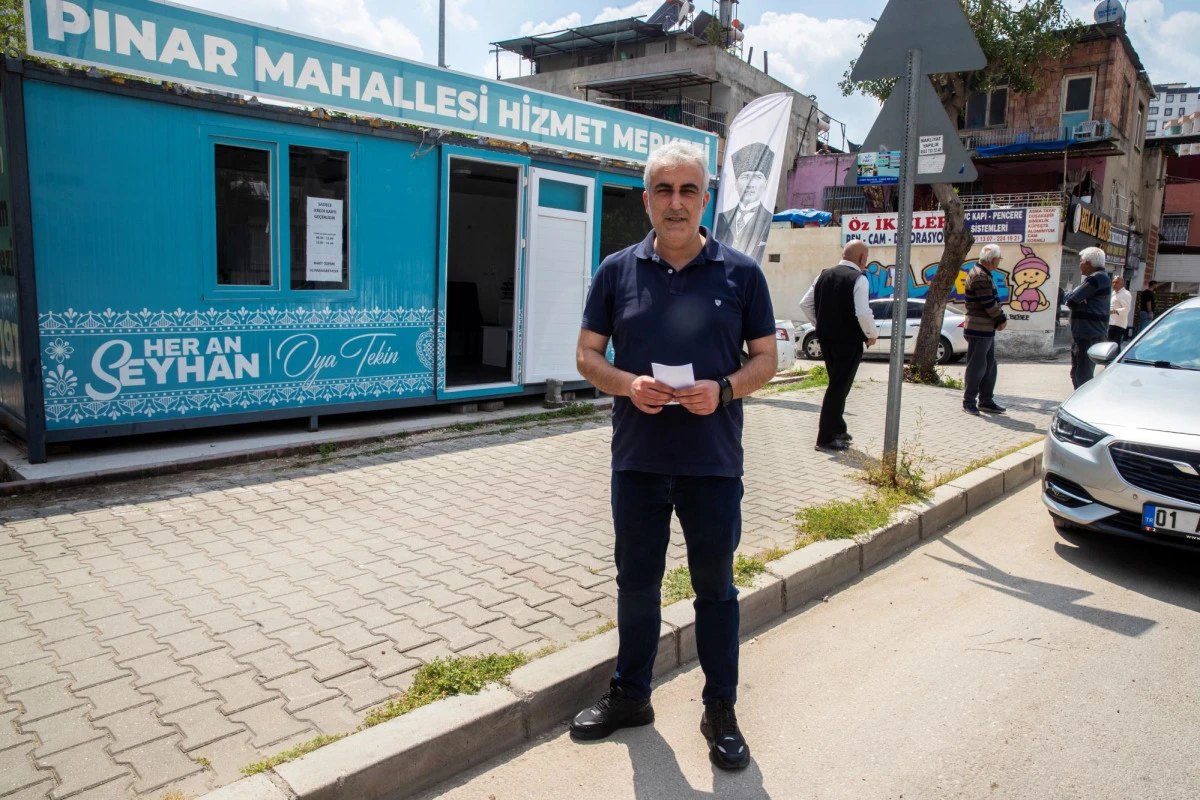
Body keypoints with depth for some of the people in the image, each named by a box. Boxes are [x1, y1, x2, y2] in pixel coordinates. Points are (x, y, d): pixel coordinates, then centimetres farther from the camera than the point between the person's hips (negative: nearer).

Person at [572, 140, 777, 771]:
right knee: (636, 581, 15)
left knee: (715, 587, 12)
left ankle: (721, 711, 29)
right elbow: (587, 354, 5)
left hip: (714, 460, -1)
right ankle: (630, 695, 35)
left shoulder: (740, 273, 0)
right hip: (637, 458, 2)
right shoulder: (617, 270, 3)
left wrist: (724, 389, -17)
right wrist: (628, 384, -15)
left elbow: (766, 359, 3)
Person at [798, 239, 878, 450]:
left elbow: (805, 304, 10)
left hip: (826, 338, 7)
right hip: (849, 341, -7)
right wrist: (872, 334, -6)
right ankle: (826, 438, 3)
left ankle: (837, 429, 31)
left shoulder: (824, 274, 7)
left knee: (837, 384, 21)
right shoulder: (859, 279, -13)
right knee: (839, 388, 0)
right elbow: (863, 313, -23)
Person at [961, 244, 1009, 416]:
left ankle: (986, 401, 21)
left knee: (989, 366, 14)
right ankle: (969, 401, 5)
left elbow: (992, 301, 16)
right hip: (978, 329, -10)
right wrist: (1002, 319, -6)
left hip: (987, 329, 10)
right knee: (976, 367, -3)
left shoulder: (983, 274, 16)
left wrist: (999, 319, 2)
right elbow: (989, 304, -19)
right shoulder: (980, 276, -17)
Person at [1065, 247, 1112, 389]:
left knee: (1083, 377, -9)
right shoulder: (1099, 277, 20)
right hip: (1081, 334, 11)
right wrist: (1078, 300, -8)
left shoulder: (1097, 278, -14)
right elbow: (1070, 298, 13)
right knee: (1077, 374, 18)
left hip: (1089, 336, -11)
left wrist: (1074, 300, 3)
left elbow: (1071, 300, -18)